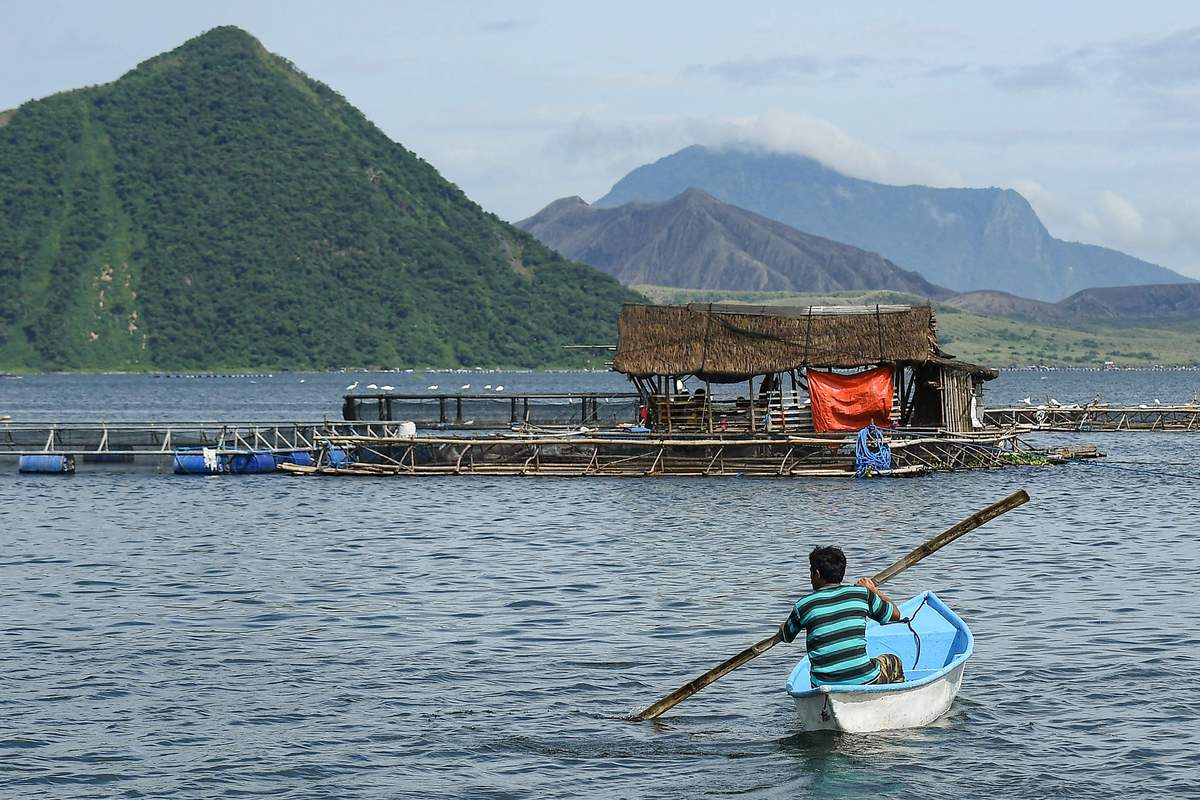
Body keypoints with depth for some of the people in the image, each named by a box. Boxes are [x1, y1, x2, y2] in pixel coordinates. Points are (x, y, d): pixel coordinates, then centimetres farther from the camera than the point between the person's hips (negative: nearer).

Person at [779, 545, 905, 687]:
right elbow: (895, 615, 15)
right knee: (893, 662, 31)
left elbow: (786, 636, 19)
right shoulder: (862, 594, 0)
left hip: (824, 686, 1)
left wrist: (783, 626, 43)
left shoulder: (803, 605, -1)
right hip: (865, 681, -1)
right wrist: (874, 590, 31)